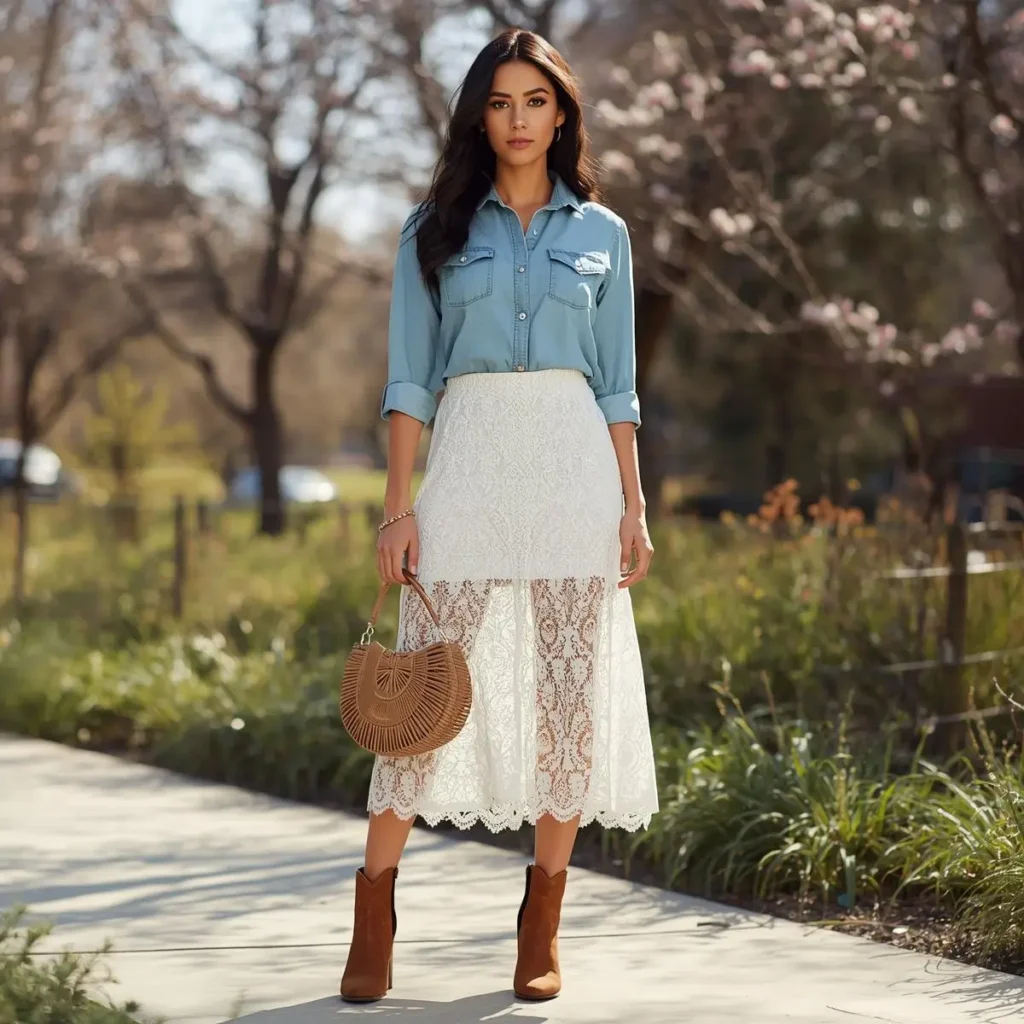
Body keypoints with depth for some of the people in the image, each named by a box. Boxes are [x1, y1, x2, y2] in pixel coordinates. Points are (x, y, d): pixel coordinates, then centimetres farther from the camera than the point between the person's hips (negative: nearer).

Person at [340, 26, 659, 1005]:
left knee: (569, 684, 0)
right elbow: (408, 379, 4)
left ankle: (543, 923, 7)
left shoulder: (602, 233, 11)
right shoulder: (434, 230, 8)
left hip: (574, 463, 1)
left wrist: (633, 507, 2)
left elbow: (617, 386, 11)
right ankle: (374, 911, 1)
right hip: (468, 459, -1)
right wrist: (398, 504, -5)